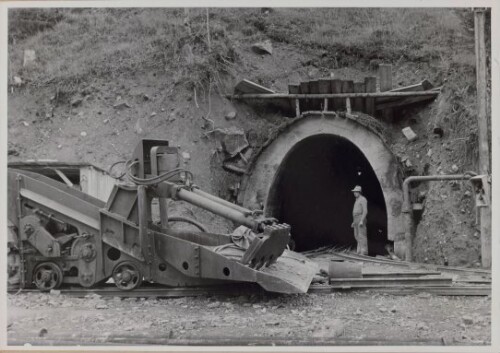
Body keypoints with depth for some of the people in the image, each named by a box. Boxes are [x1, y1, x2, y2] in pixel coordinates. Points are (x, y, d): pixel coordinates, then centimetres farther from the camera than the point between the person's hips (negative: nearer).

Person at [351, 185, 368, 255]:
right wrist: (354, 222, 22)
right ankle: (359, 250, 13)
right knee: (357, 236, 9)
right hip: (356, 220, 9)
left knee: (362, 235, -9)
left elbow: (365, 211, -18)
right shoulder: (357, 200, 20)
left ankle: (364, 252, -7)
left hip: (361, 219, -9)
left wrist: (361, 221, -25)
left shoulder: (363, 199, -10)